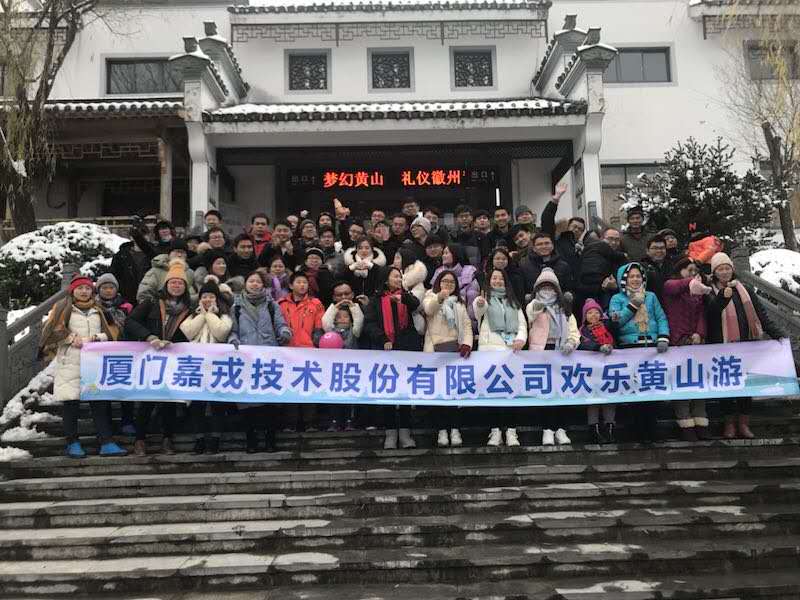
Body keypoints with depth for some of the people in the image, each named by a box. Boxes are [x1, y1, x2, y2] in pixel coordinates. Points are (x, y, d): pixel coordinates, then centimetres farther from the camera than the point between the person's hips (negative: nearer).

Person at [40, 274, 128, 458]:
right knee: (71, 402, -2)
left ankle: (106, 443, 0)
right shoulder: (63, 307, 7)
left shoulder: (98, 310, 16)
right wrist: (72, 339, -12)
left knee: (100, 402, -1)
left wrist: (98, 337, -7)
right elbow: (52, 329, -3)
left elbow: (112, 331, 11)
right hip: (70, 363, -3)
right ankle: (72, 443, 10)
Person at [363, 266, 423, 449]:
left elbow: (416, 305, -8)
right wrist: (383, 340, -11)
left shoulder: (406, 297, 16)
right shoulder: (376, 301, 11)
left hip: (407, 350, 1)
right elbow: (369, 324, 1)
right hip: (385, 350, -1)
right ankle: (390, 433, 6)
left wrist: (403, 298, -28)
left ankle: (405, 432, 5)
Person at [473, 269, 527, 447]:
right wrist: (479, 304, -42)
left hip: (512, 349, 3)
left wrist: (521, 338, -7)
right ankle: (495, 430, -2)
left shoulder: (513, 301, 23)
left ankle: (511, 431, 1)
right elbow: (478, 312, -17)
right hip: (490, 349, -3)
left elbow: (522, 323, 15)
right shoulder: (484, 298, 9)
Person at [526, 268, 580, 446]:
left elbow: (573, 331, 13)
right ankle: (548, 429, -8)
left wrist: (571, 342, -9)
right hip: (542, 351, -3)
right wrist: (538, 303, -36)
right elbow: (531, 313, -14)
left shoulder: (565, 308, 20)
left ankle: (559, 429, 8)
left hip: (561, 352, 3)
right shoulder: (534, 306, 9)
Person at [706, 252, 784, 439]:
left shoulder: (745, 290, 13)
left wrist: (777, 334, 2)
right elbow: (712, 310, -23)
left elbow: (762, 315, 11)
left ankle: (744, 424, 14)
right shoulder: (711, 293, 0)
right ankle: (729, 423, 11)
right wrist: (724, 294, -41)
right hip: (724, 347, -3)